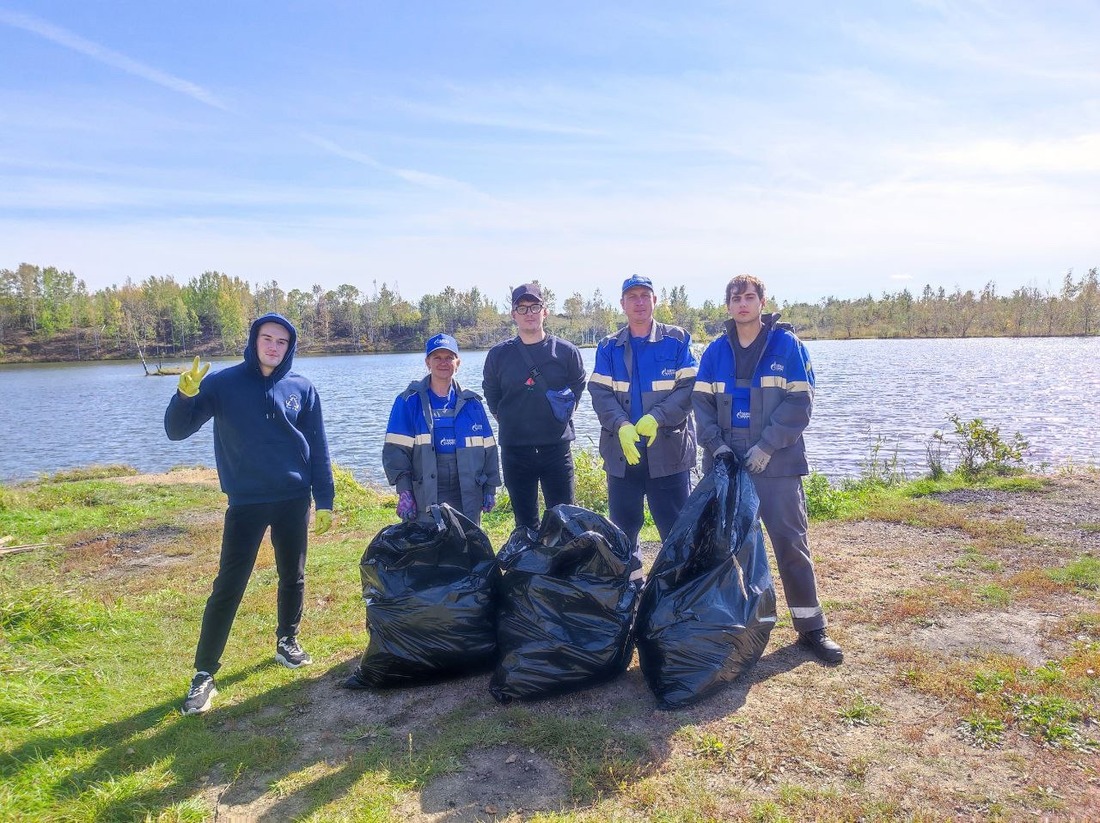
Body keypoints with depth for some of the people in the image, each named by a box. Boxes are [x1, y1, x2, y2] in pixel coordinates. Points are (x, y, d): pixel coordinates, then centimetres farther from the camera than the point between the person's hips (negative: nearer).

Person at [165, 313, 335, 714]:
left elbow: (318, 449, 5)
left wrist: (325, 501, 3)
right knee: (228, 586, -3)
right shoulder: (223, 383, -4)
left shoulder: (302, 389, 2)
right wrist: (185, 395, -26)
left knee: (293, 578, 14)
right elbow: (176, 431, -6)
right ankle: (204, 673, 8)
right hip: (246, 502, -2)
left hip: (294, 500, 3)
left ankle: (287, 641, 36)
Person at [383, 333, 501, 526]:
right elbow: (395, 450, -4)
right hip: (425, 500, -3)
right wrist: (403, 491, -12)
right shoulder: (409, 401, 1)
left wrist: (491, 488, 8)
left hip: (468, 498, 3)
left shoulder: (471, 403, 10)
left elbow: (488, 449, 12)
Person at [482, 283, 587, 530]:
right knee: (525, 523, 10)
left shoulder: (567, 351, 0)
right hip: (514, 451, 1)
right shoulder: (498, 354, 2)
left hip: (557, 448, -1)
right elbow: (492, 397, 15)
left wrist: (563, 413, 6)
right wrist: (508, 421, 9)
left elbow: (578, 388, 14)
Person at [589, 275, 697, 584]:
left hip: (668, 449, -3)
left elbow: (689, 388, -6)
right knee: (622, 529, 12)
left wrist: (656, 418, -20)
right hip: (622, 451, 3)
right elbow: (600, 393, -1)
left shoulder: (677, 340, 2)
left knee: (677, 529, 2)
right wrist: (621, 425, -18)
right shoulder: (609, 347, 9)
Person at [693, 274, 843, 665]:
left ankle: (811, 626, 13)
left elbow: (800, 403, -7)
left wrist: (767, 446, -14)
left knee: (791, 541, 1)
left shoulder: (786, 344, -2)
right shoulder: (716, 350, 7)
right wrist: (716, 443, -9)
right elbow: (701, 402, 5)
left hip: (777, 463, -3)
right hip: (726, 463, 3)